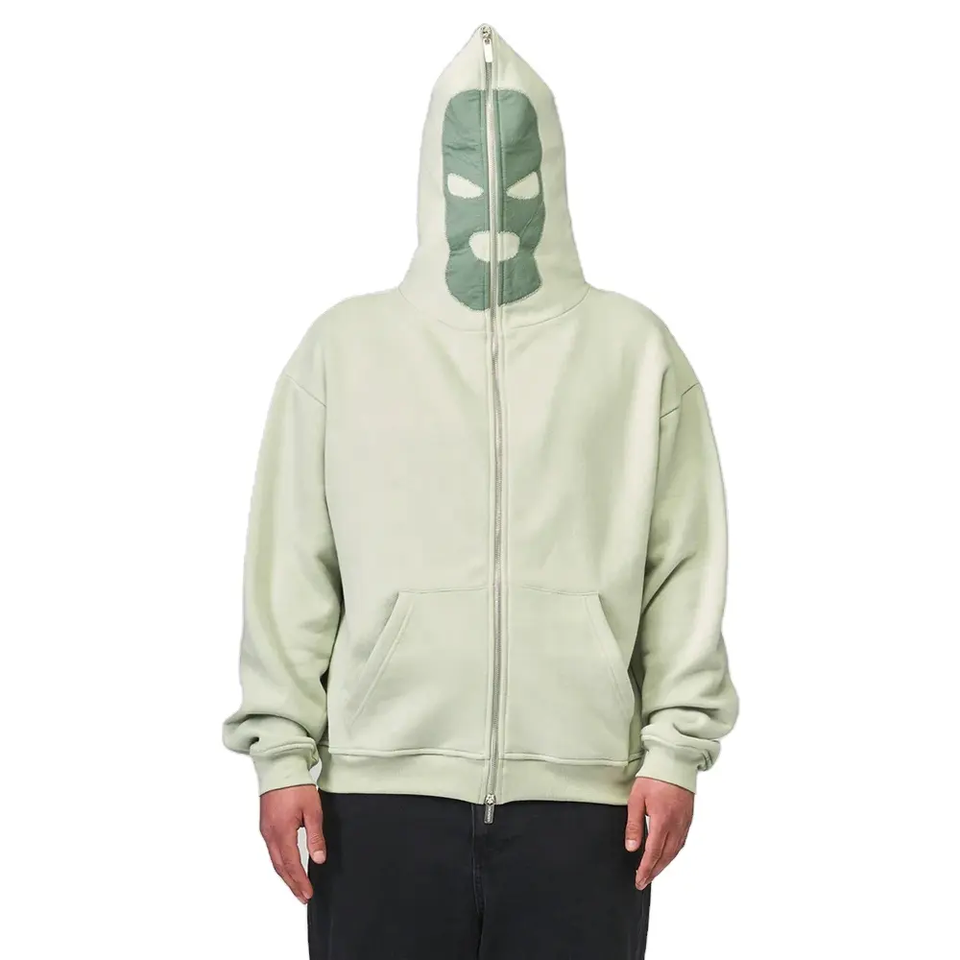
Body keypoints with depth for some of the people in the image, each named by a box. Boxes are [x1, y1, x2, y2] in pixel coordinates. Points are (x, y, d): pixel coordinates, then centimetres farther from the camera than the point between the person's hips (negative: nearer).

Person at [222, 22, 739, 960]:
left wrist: (678, 748, -2)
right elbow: (289, 570, 7)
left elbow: (688, 567, 5)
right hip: (379, 787, 0)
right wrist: (281, 751, 0)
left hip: (583, 795, 0)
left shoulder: (637, 351, 9)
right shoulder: (343, 346, 10)